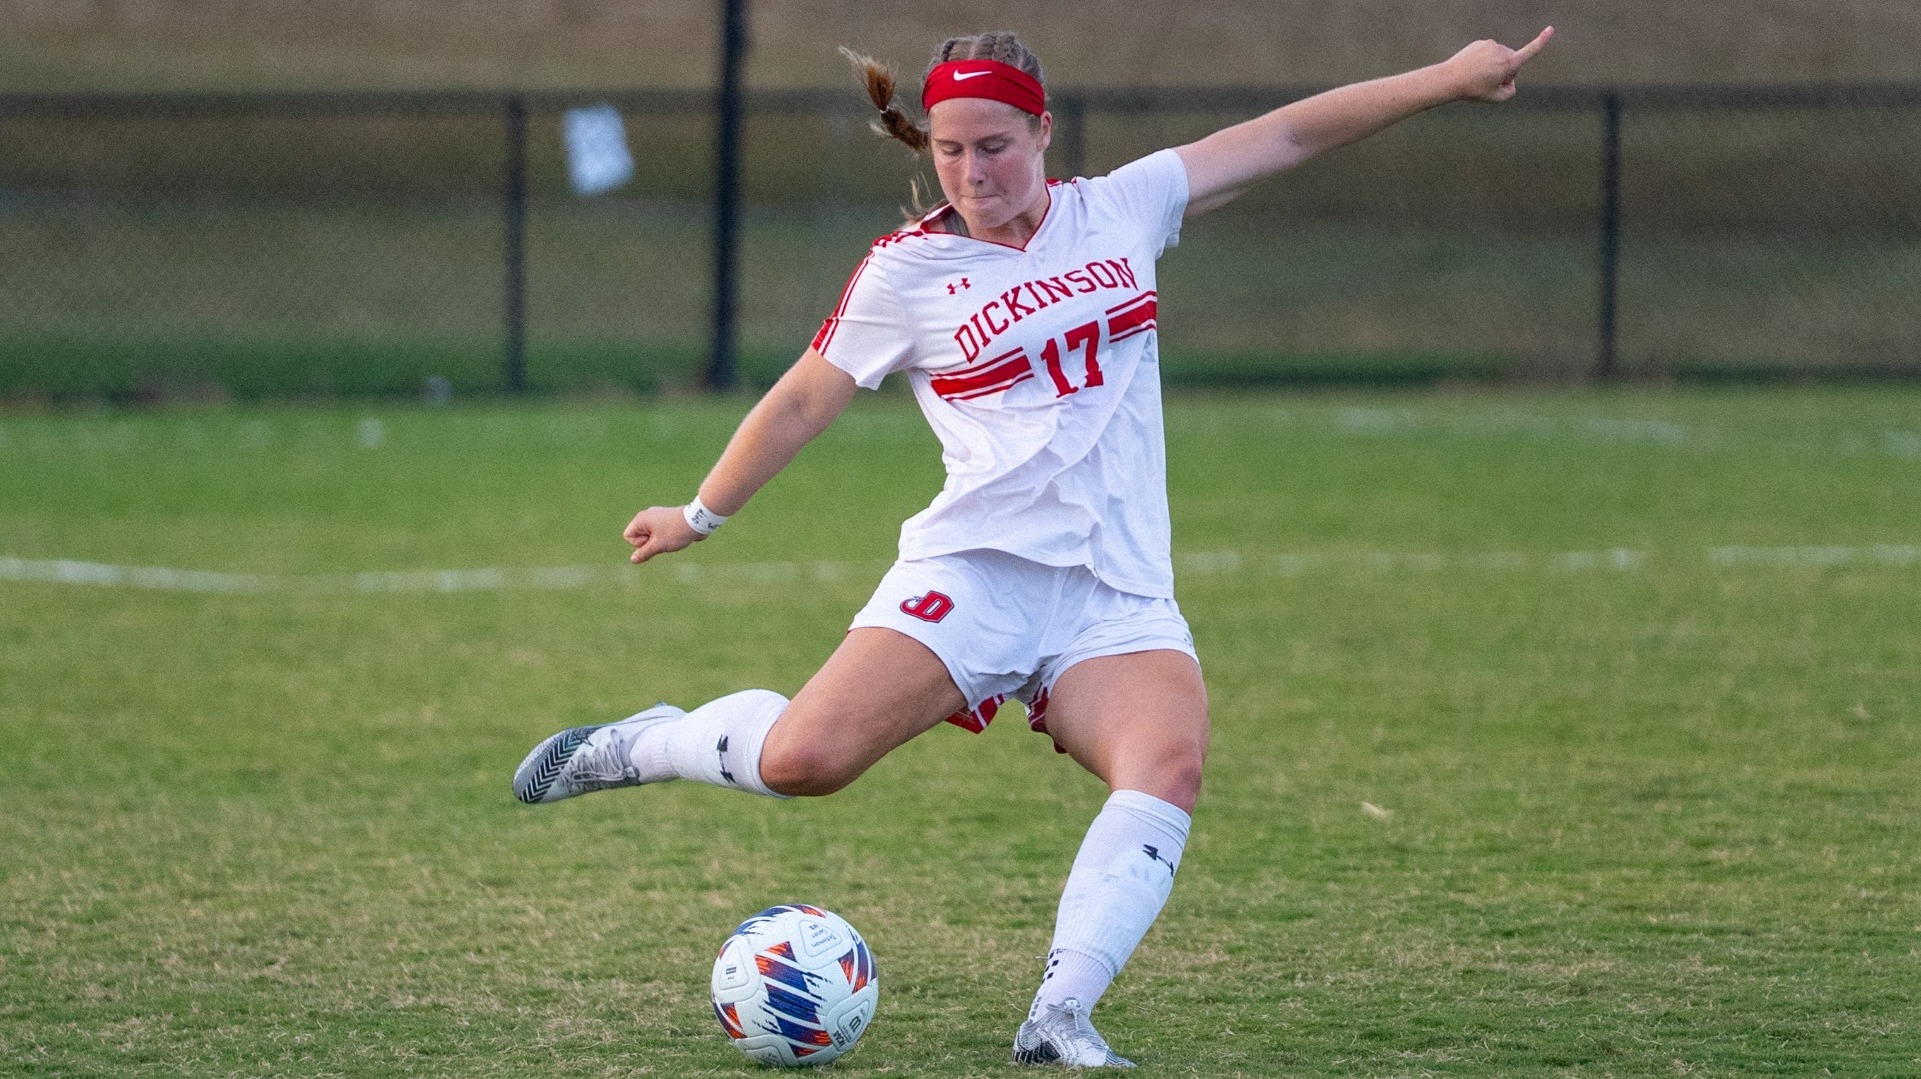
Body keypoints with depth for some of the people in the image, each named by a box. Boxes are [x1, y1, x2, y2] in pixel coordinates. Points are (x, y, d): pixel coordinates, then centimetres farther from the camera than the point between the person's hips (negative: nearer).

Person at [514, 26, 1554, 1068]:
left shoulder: (1119, 210, 10)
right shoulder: (906, 271, 3)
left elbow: (1289, 133, 14)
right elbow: (804, 400, 15)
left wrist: (1446, 78, 13)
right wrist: (699, 515, 23)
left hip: (1119, 594, 2)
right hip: (976, 571, -2)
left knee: (1170, 761, -29)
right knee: (802, 759, -20)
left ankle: (1059, 1021, -33)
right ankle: (640, 745, 11)